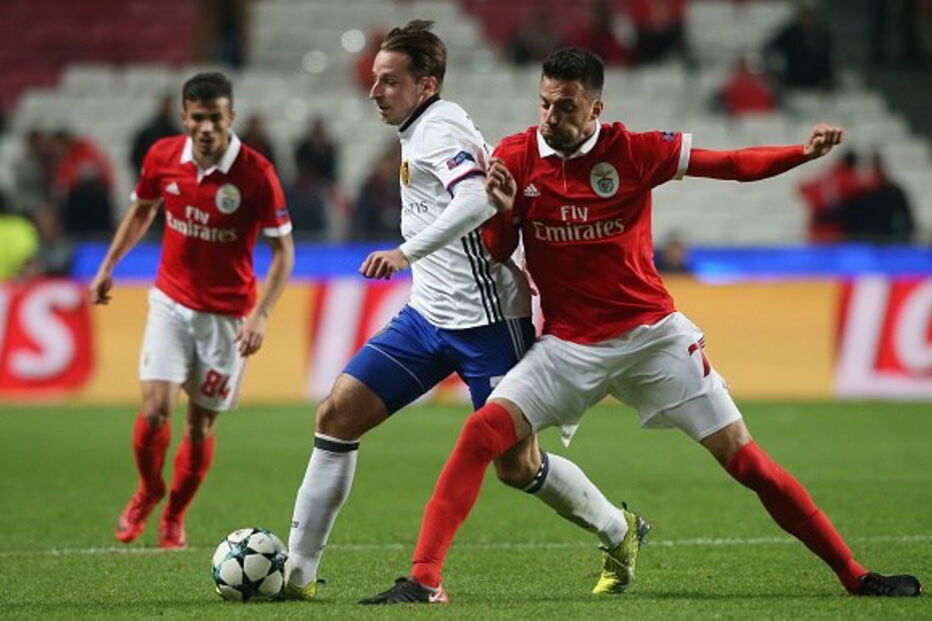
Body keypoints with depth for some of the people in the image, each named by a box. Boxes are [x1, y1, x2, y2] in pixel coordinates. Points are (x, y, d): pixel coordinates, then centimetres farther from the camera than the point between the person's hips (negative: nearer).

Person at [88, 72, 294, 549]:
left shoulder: (256, 174, -17)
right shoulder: (162, 157, -6)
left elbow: (283, 249, -10)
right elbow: (141, 211, 14)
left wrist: (261, 314, -19)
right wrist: (108, 268, 14)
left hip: (227, 313, -2)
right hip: (171, 300, 2)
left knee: (201, 424, 5)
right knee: (155, 408, -12)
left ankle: (175, 516, 28)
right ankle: (148, 491, 18)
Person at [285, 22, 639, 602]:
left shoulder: (438, 130, -16)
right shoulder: (422, 130, 13)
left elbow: (479, 200, -35)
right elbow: (484, 197, 26)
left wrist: (408, 252, -40)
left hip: (486, 320, -9)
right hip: (428, 315, 9)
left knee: (518, 467, -1)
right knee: (337, 413, -4)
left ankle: (620, 532, 25)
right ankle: (297, 571, -1)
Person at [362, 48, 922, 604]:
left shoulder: (634, 151, -8)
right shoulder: (516, 156, -4)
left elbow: (733, 165, -3)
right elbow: (493, 253, 2)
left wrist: (806, 152, -19)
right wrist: (502, 212, -20)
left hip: (653, 333, -1)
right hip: (568, 345, 1)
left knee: (743, 458, -2)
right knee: (481, 434, -20)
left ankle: (854, 575, 8)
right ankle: (423, 580, -17)